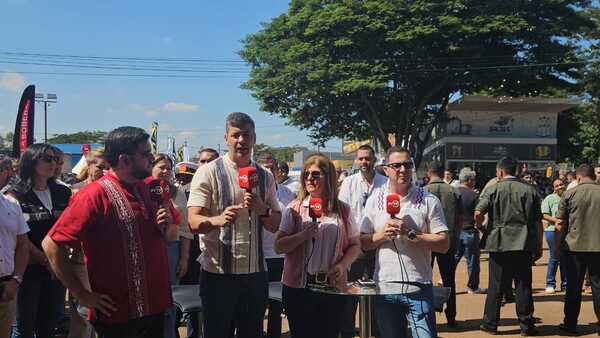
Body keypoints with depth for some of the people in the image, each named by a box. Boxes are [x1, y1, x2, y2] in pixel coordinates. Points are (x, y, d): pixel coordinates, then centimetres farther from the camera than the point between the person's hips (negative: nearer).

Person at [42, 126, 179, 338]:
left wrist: (167, 227, -6)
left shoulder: (151, 189, 6)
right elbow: (52, 245, -16)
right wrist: (83, 295, -14)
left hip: (157, 306, 6)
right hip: (117, 315, -6)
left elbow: (172, 235, 17)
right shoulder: (94, 195, -14)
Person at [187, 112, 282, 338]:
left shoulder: (265, 176, 8)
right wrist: (219, 219, -36)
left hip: (256, 272, 4)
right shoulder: (208, 173, -7)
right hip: (218, 272, -4)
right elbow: (194, 222, -15)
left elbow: (274, 226, 8)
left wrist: (261, 209, -13)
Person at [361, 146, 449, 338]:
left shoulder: (428, 200, -1)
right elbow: (362, 243, 6)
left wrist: (410, 234, -15)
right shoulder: (375, 200, 6)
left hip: (419, 286, -2)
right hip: (384, 286, 3)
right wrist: (381, 235, -13)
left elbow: (444, 244, -7)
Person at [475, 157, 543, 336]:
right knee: (524, 285, 9)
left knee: (496, 285, 7)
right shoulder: (530, 190, 4)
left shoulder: (493, 189, -4)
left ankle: (490, 323, 15)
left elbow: (478, 213, -13)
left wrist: (483, 229, 7)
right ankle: (526, 325, 14)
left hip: (499, 243, -2)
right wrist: (539, 246, 11)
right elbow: (538, 222, 4)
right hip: (524, 245, 2)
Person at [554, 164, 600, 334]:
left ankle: (570, 324, 15)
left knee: (573, 287, 8)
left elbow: (559, 224, -2)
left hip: (575, 246, -1)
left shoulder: (570, 194, -3)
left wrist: (556, 247, 6)